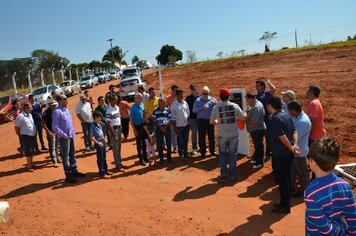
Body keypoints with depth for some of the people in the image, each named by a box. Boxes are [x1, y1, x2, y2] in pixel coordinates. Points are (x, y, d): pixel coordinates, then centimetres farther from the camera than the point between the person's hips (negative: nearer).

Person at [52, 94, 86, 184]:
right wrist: (64, 135, -17)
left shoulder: (67, 110, 10)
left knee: (72, 154, 18)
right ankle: (68, 175, 9)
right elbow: (55, 127, -18)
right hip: (64, 138, -8)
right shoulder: (57, 111, -16)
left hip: (71, 136, 8)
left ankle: (74, 171, 31)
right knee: (65, 157, 1)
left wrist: (73, 133, 10)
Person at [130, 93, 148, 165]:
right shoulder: (133, 107, -12)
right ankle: (141, 159, 16)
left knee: (144, 143, 14)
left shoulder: (142, 105, 4)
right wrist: (134, 130, -14)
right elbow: (131, 120, -11)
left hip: (144, 126, 5)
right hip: (138, 127, -5)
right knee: (139, 144, 5)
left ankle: (145, 158, 28)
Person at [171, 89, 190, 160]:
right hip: (179, 125, -4)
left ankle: (185, 154, 23)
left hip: (186, 124, 4)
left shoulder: (185, 103, 4)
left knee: (186, 140, 11)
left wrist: (188, 122, 8)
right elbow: (173, 117, -8)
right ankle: (181, 153, 23)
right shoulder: (174, 105, -10)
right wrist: (175, 127, -9)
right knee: (180, 140, 5)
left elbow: (188, 113, 12)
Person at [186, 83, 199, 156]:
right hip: (193, 118, -1)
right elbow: (187, 108, -1)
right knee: (194, 133, 2)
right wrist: (189, 117, -7)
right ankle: (194, 148, 10)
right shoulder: (188, 98, 1)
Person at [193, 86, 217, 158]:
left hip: (210, 120, 1)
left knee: (211, 137, 8)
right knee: (201, 137, 3)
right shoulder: (198, 100, 0)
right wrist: (202, 108, -19)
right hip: (201, 121, -1)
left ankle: (212, 151, 21)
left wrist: (214, 105, -19)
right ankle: (203, 152, 14)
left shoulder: (212, 99, 3)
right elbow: (194, 110, -7)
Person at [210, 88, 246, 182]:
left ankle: (223, 175, 14)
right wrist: (245, 113, 27)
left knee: (222, 154, 14)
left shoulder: (216, 107, -8)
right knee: (232, 155, 11)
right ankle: (232, 176, 17)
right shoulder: (235, 106, -6)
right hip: (234, 134, 1)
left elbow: (211, 122, -1)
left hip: (222, 135, -1)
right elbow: (243, 117, 4)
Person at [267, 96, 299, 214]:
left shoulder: (275, 119, -21)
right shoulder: (287, 115, 8)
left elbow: (282, 137, -25)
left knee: (281, 180, 4)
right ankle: (285, 202, 32)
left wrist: (291, 148, -13)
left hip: (279, 155, -9)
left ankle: (285, 206, 15)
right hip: (288, 154, 9)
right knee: (285, 178, 19)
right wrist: (295, 145, -6)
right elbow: (294, 132, 6)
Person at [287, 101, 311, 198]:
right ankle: (292, 186, 39)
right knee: (292, 169, 22)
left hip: (300, 151, -9)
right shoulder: (298, 117, 2)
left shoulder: (303, 121, -28)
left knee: (303, 172, 10)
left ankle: (303, 191, 27)